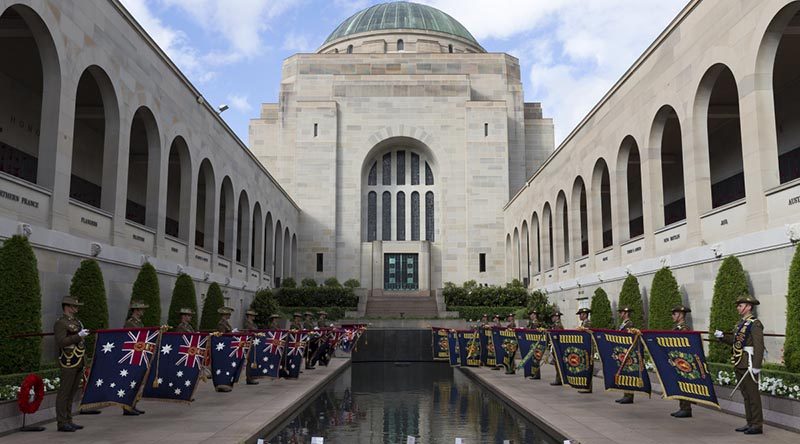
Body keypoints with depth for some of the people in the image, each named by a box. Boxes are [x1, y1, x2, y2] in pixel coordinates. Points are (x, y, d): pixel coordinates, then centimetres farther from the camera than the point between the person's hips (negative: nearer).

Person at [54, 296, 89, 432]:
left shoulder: (76, 322, 17)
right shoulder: (60, 323, -10)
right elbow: (61, 342, -20)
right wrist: (79, 336, -22)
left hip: (78, 363, 9)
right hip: (68, 363, -9)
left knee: (72, 393, 12)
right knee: (64, 393, -3)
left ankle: (68, 421, 19)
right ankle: (62, 423, 2)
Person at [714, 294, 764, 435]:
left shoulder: (755, 323, -13)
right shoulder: (741, 323, 15)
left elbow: (759, 346, -19)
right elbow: (735, 341, 22)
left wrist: (756, 366, -23)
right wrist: (722, 336, 6)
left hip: (749, 364, -9)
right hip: (739, 365, 9)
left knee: (752, 395, -3)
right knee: (746, 395, 13)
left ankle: (757, 425, 3)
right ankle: (750, 423, 21)